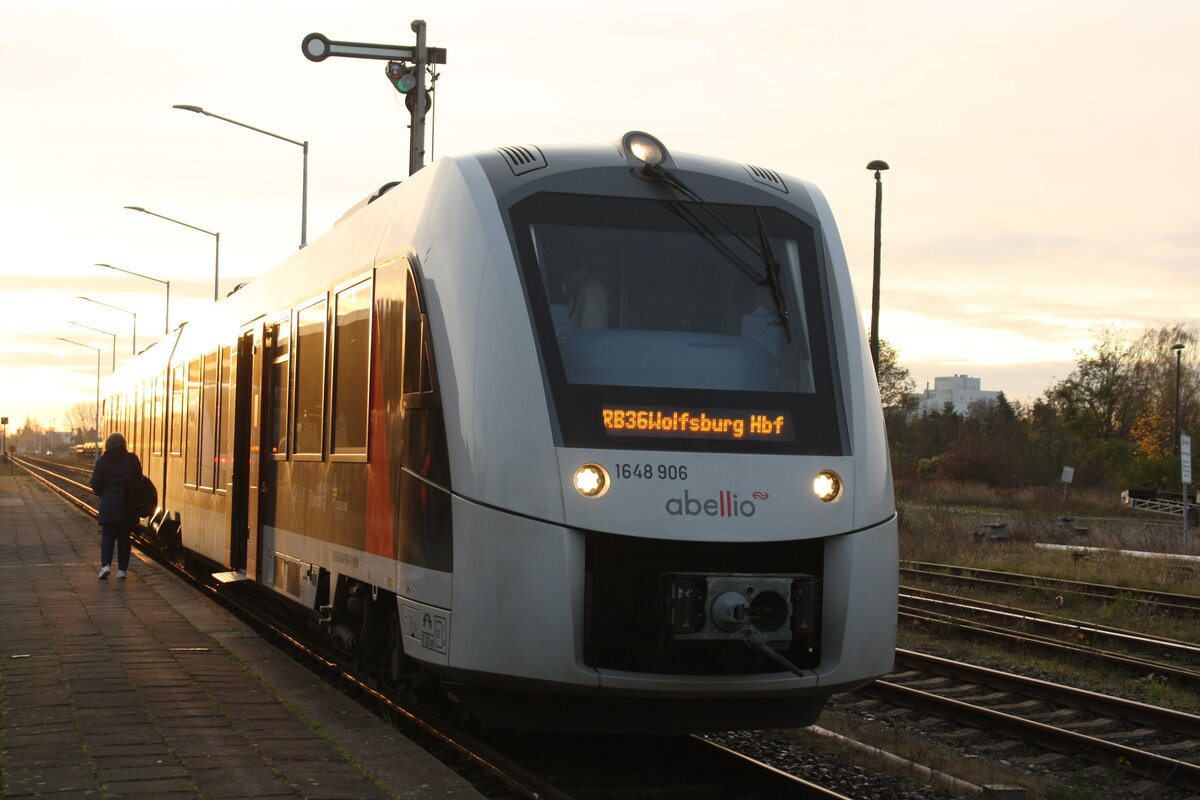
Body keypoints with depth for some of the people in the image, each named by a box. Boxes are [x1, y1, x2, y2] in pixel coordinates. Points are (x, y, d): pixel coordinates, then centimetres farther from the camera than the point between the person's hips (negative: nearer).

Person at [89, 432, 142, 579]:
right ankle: (122, 569, 6)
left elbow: (96, 485, -2)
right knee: (124, 536, 8)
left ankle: (106, 564, -17)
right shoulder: (132, 460, 1)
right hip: (128, 504, 1)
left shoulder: (102, 462, -2)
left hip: (109, 503, -1)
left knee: (107, 535, 3)